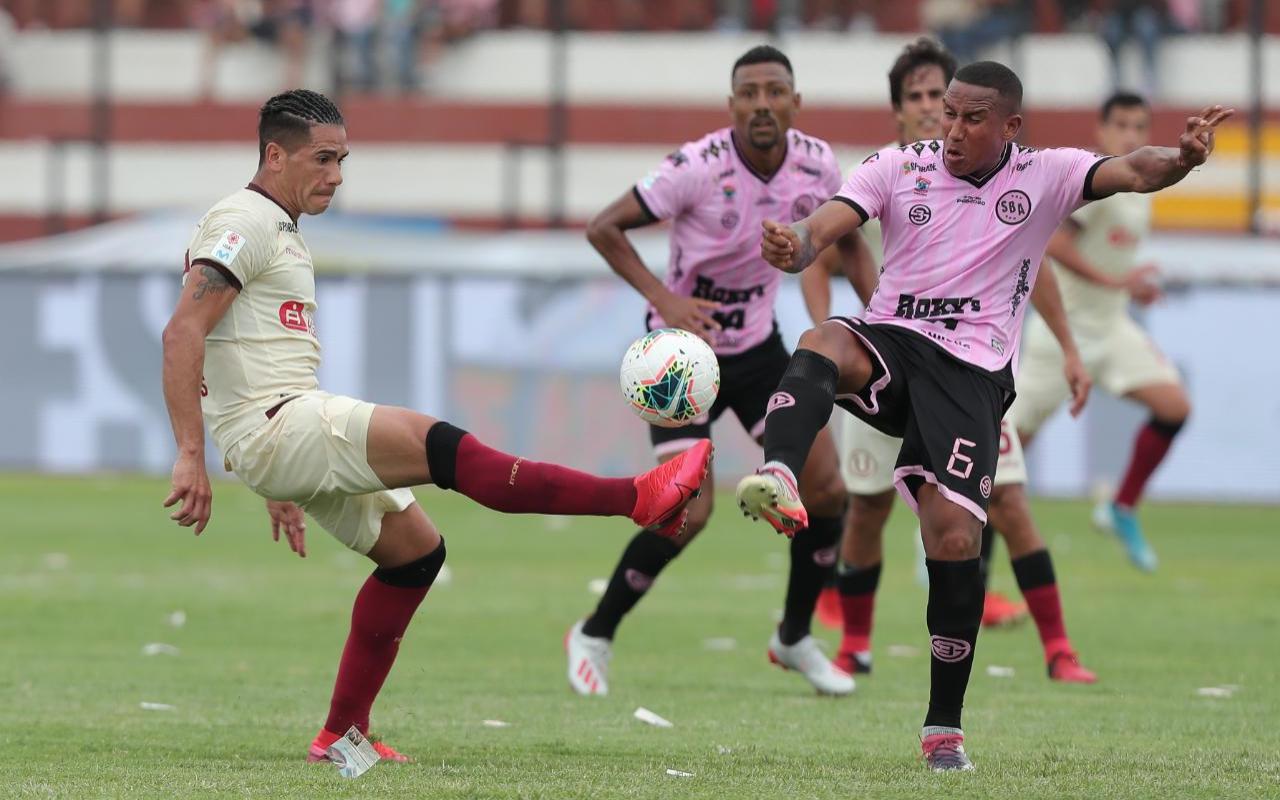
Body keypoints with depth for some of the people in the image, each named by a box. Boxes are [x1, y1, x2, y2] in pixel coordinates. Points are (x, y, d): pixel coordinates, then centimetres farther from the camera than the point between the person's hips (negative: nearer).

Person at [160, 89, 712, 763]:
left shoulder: (280, 234, 23)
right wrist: (190, 458, -27)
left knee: (414, 549, 13)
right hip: (274, 425, -11)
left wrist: (280, 487, 30)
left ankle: (341, 736, 14)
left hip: (289, 438, 11)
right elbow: (182, 334, -20)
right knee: (435, 444, -23)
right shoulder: (245, 224, -9)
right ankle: (641, 498, -32)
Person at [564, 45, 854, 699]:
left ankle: (794, 639, 17)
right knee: (689, 514, -15)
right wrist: (662, 298, -30)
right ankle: (594, 637, 6)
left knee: (826, 489, -5)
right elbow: (603, 228, -19)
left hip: (758, 347, 5)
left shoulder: (816, 165, -9)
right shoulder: (698, 168, -25)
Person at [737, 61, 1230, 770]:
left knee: (954, 537, -13)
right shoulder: (900, 166, 6)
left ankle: (945, 726, 0)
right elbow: (826, 225, -6)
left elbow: (1129, 171, -12)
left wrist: (1181, 159, -35)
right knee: (822, 344, -34)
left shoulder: (1043, 177, 4)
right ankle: (777, 482, -60)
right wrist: (794, 246, -31)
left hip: (972, 372, -1)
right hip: (888, 342, 1)